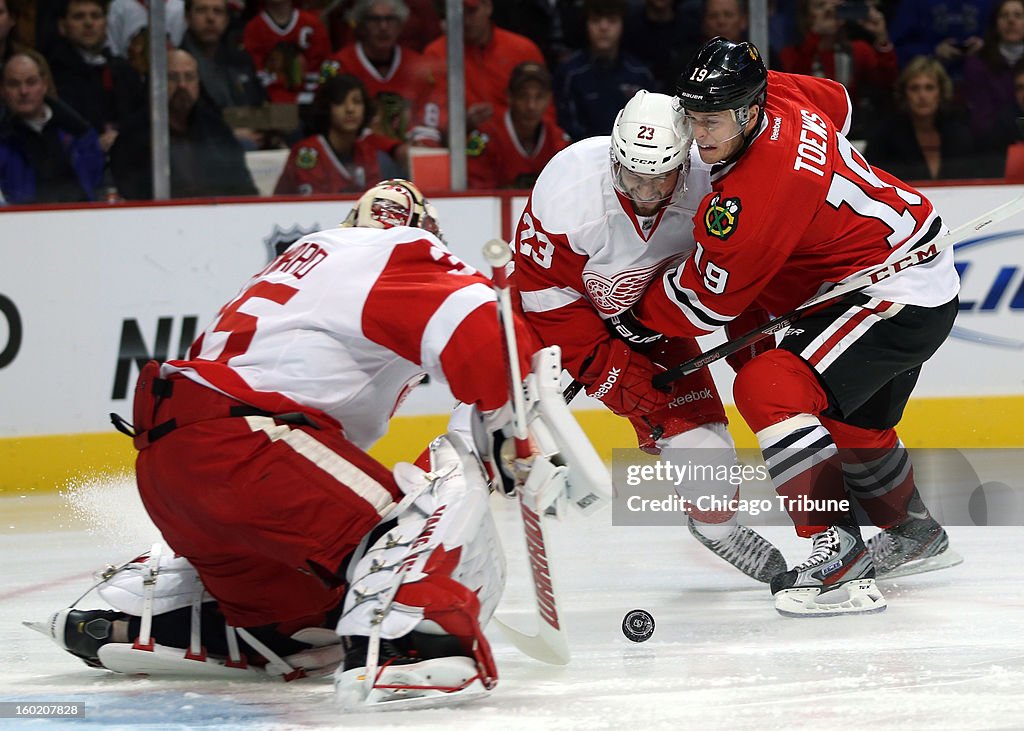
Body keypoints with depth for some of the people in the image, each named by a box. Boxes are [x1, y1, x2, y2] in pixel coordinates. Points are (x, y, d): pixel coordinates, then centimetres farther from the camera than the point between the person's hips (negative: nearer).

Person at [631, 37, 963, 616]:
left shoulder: (752, 197, -29)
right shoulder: (779, 96, -5)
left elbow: (706, 301, -17)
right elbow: (838, 103, 21)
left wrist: (637, 313, -1)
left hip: (897, 296, -11)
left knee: (768, 390, -24)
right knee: (852, 421, 29)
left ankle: (840, 560, -26)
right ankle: (917, 537, 52)